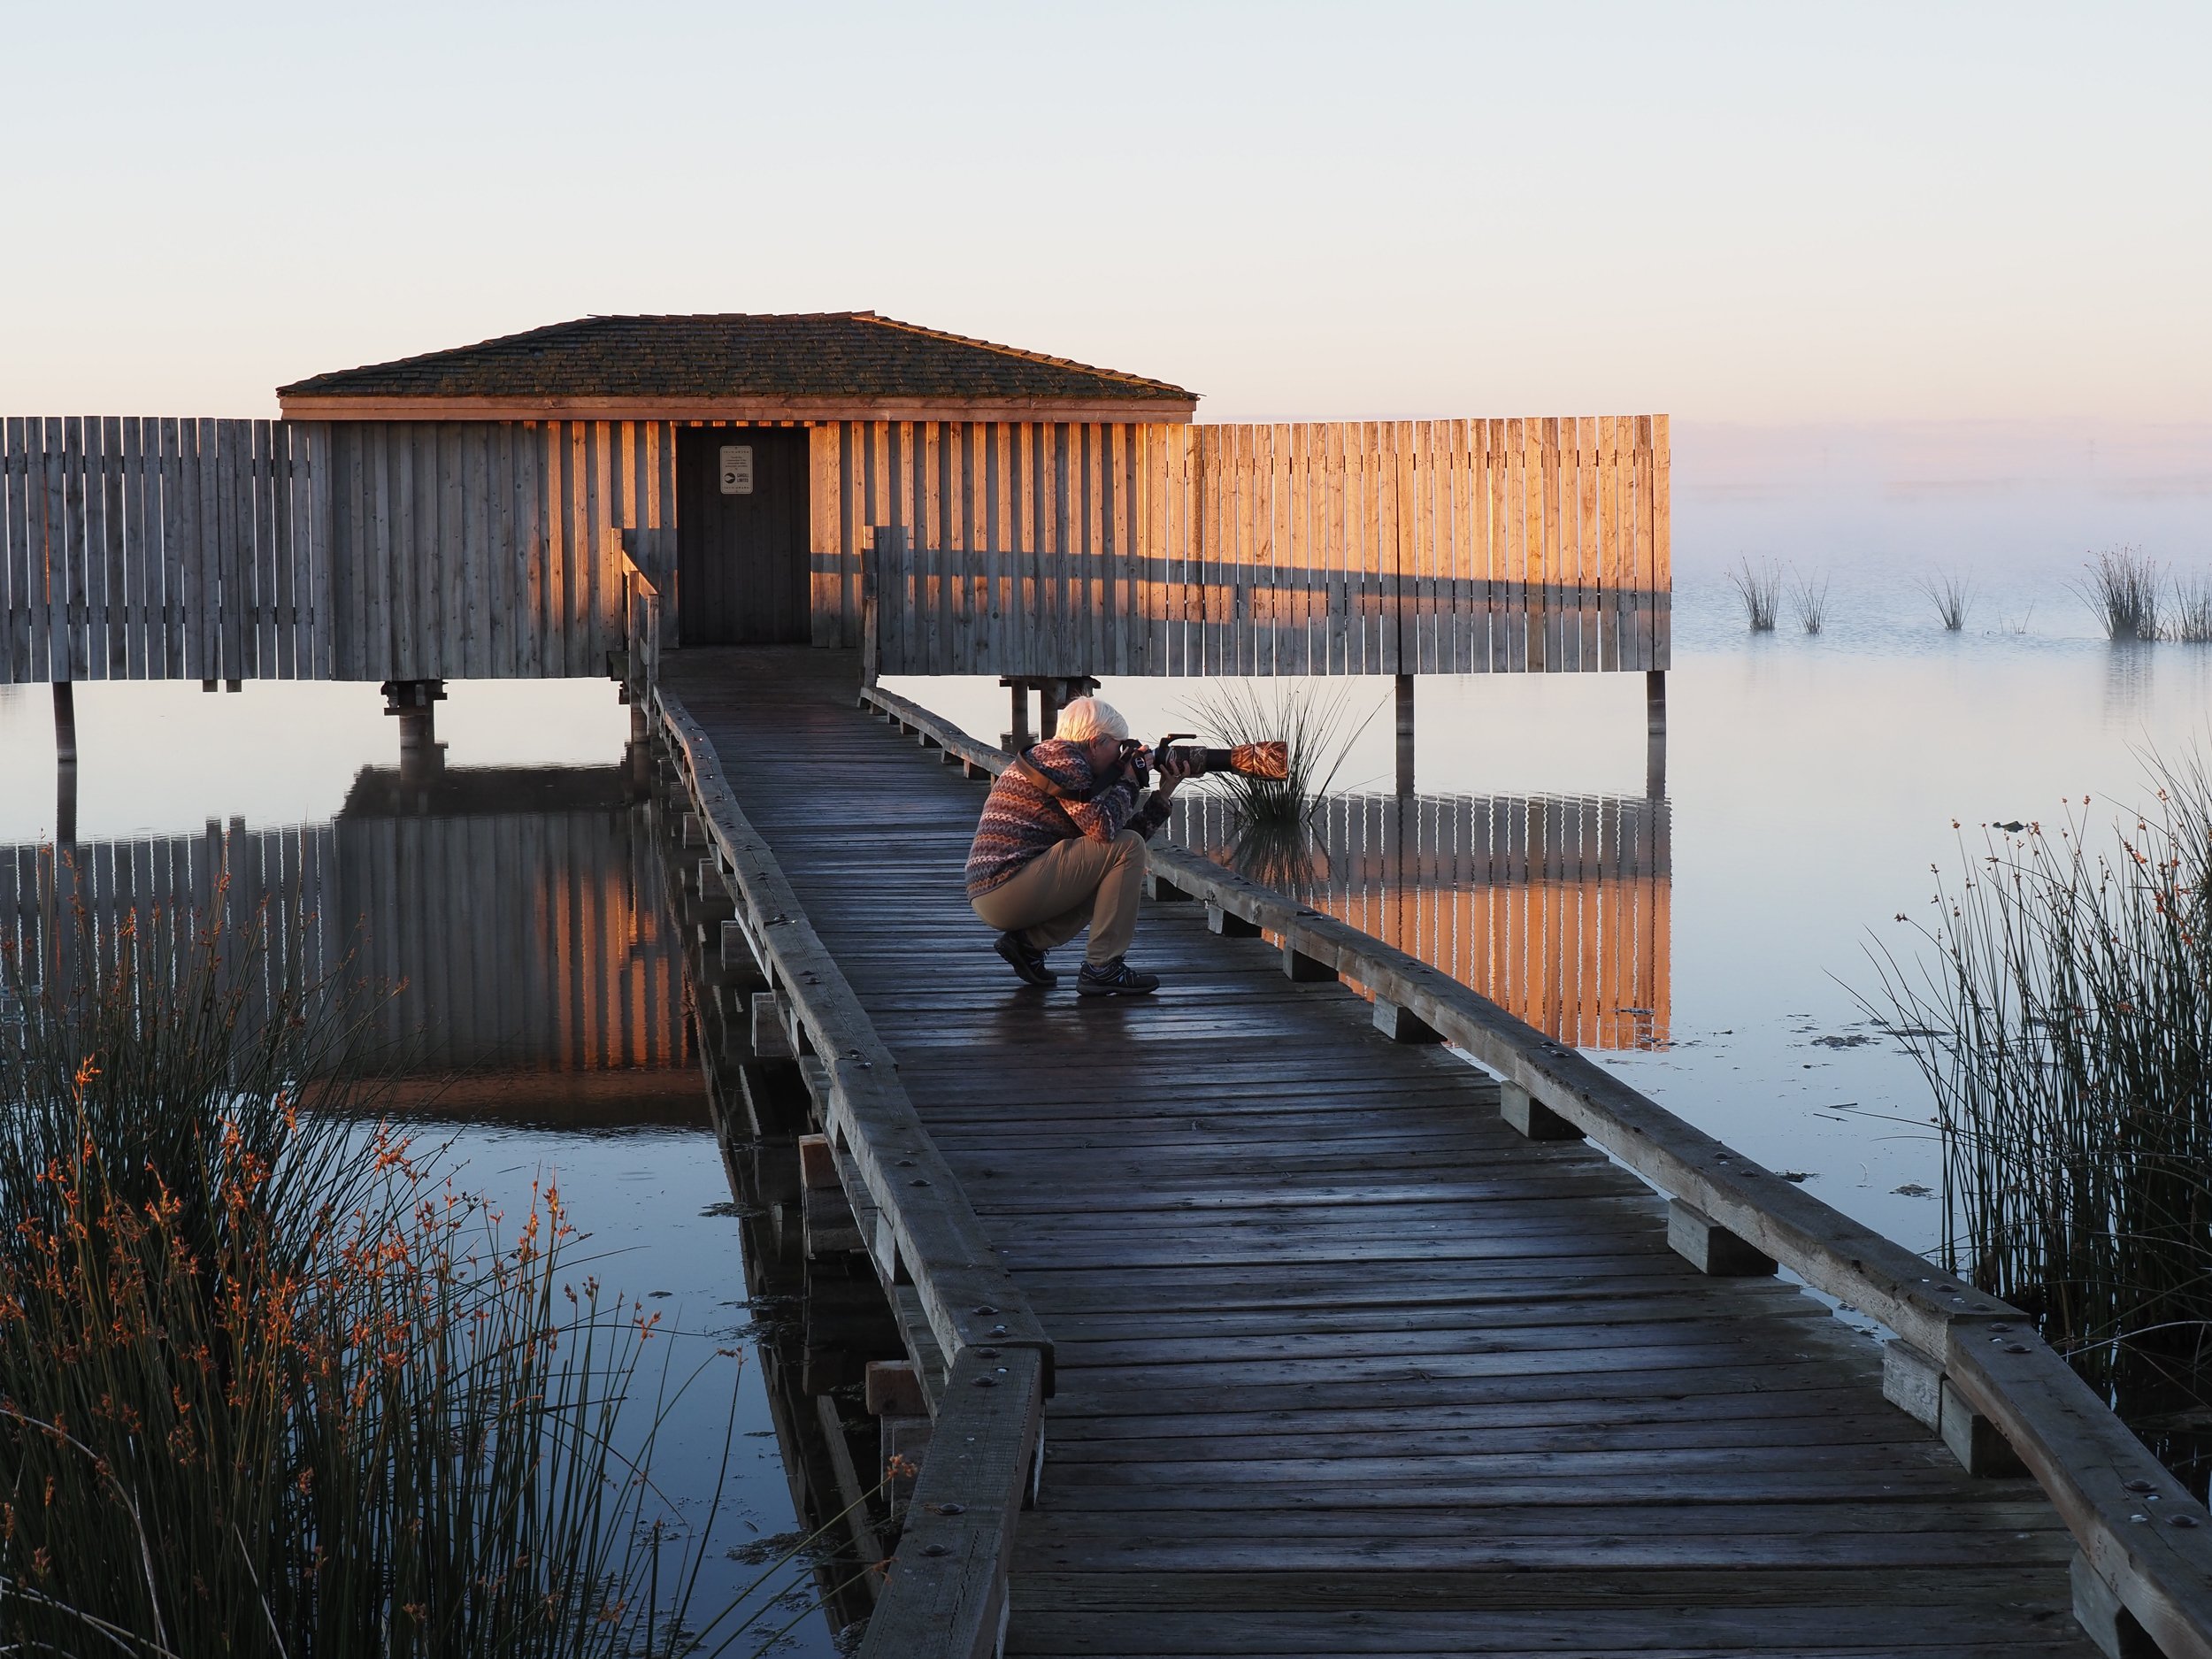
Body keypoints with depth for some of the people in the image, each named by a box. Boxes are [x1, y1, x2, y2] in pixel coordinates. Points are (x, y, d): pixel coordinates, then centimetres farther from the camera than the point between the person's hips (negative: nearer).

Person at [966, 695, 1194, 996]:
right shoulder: (1060, 755, -8)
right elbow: (1104, 828, -18)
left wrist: (1163, 795, 17)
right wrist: (1128, 782, -2)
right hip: (1009, 889, -10)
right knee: (1128, 847, -9)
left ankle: (1029, 941, 10)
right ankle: (1103, 968, -9)